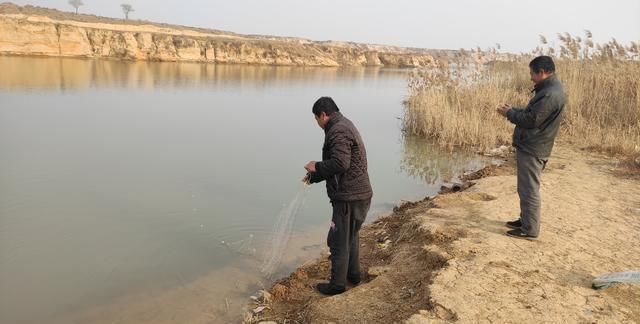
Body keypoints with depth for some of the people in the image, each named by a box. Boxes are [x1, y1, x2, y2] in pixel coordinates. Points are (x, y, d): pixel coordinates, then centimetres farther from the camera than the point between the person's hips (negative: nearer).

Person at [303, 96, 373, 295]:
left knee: (339, 240, 2)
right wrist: (314, 177, 22)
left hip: (348, 197, -10)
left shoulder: (338, 131, -17)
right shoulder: (344, 126, 17)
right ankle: (353, 275, 38)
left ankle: (337, 284, 14)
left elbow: (340, 164, -28)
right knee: (351, 236, 23)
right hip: (359, 194, 11)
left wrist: (316, 167, -12)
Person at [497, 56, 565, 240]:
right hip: (531, 147, 11)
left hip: (532, 149, -11)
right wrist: (513, 110, 6)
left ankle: (530, 230, 7)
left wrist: (510, 113, -8)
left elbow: (530, 120, -22)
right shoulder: (549, 88, 12)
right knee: (526, 188, 19)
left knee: (529, 190, -2)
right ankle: (525, 221, 31)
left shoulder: (550, 94, -22)